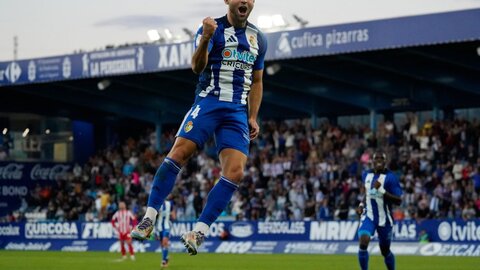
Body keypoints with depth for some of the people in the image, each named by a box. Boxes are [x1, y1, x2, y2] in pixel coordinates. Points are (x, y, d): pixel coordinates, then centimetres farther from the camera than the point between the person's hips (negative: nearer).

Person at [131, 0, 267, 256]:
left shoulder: (258, 39, 14)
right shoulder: (213, 28, -1)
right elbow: (197, 66, -16)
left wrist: (253, 117, 13)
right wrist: (205, 39, -34)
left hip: (238, 112, 4)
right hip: (208, 103, -4)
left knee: (235, 172, -14)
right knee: (178, 154, -19)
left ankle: (199, 231, -9)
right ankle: (148, 220, -12)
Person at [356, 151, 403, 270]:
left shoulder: (390, 177, -13)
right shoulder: (366, 175, 4)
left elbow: (398, 201, -18)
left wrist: (381, 190, -27)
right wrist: (362, 204, 8)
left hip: (384, 219, -3)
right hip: (368, 216, 3)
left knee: (385, 251, 10)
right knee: (363, 243, -22)